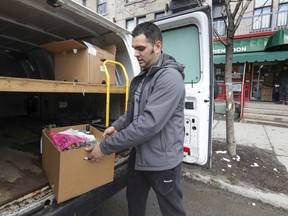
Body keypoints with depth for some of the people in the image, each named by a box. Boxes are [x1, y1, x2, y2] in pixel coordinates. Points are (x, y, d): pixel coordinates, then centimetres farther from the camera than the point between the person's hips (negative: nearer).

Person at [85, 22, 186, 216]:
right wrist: (117, 126, 2)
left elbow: (149, 123, -30)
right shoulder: (142, 77, 8)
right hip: (138, 155, 8)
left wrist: (105, 147, -24)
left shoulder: (170, 77, -22)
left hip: (162, 160, -8)